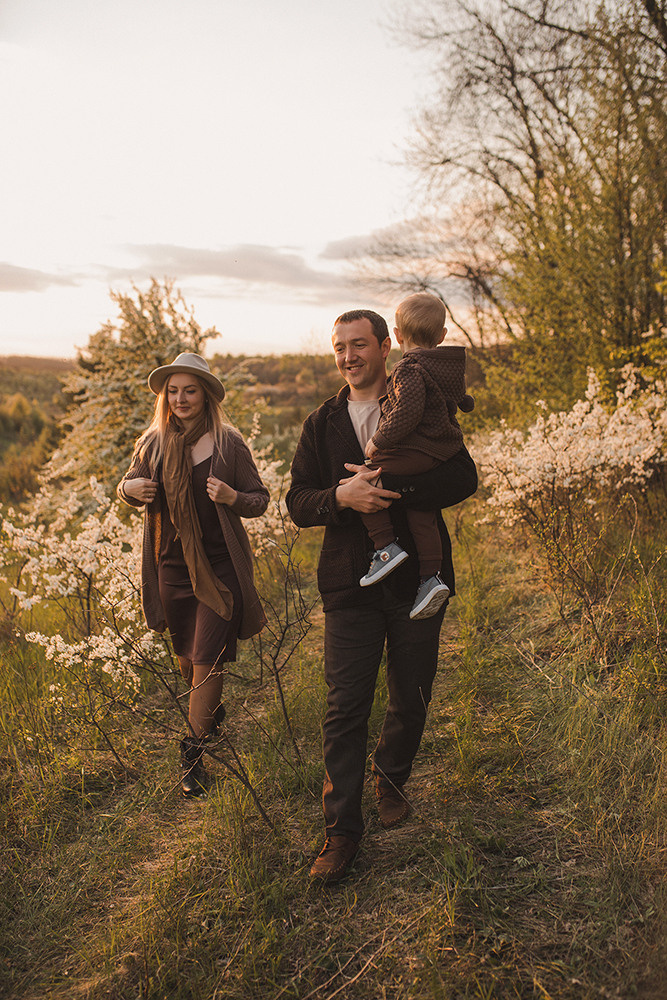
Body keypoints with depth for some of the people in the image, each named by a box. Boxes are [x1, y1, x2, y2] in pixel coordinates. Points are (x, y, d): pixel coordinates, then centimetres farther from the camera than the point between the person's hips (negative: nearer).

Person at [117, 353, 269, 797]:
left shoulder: (228, 443, -7)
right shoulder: (154, 443, 3)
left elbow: (260, 499, -1)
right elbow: (131, 488, 17)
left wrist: (232, 497, -22)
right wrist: (129, 487, -7)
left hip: (219, 567, -4)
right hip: (171, 565, 4)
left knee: (207, 658, -5)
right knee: (186, 655, 18)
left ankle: (194, 751, 8)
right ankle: (213, 711, 45)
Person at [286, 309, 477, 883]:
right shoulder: (321, 424, 9)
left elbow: (464, 479, -9)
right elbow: (298, 503, 5)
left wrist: (389, 487, -21)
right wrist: (341, 496, -17)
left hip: (418, 578, 0)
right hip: (351, 584, 1)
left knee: (411, 700, 12)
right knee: (345, 708, -1)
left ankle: (390, 781, 40)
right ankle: (341, 831, 11)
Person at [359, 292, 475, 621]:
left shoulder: (410, 369, -15)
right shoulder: (451, 367, 13)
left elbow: (406, 413, -26)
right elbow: (461, 402, 26)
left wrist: (378, 441, -16)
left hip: (412, 452, -9)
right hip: (444, 451, 9)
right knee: (421, 511, 13)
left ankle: (386, 546, -5)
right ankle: (431, 577, 12)